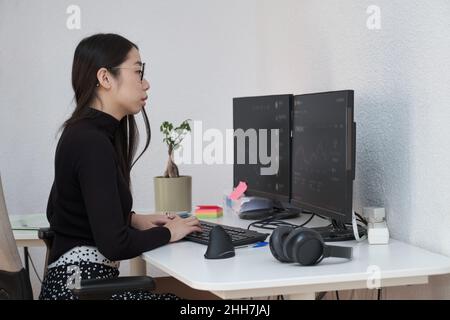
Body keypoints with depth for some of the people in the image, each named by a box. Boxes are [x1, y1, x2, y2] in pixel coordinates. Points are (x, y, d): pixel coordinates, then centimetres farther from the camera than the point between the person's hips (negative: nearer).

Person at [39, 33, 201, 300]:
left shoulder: (83, 132, 10)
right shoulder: (92, 144, -19)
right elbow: (114, 244, -23)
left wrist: (134, 219, 12)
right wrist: (168, 233, -6)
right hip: (82, 286, -9)